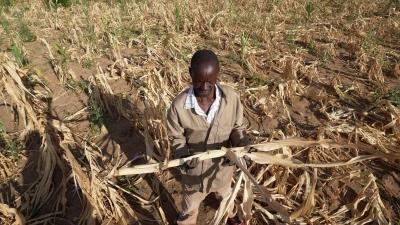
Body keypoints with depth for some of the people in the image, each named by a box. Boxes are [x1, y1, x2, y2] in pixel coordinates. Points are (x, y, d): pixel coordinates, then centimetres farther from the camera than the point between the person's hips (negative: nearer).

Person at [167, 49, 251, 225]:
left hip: (223, 165, 3)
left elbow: (237, 127, -7)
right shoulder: (179, 105, -26)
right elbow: (176, 137, -12)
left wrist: (242, 147, -26)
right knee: (189, 209, 25)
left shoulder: (231, 97, -22)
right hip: (194, 169, -2)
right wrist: (183, 155, -32)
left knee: (226, 194, 37)